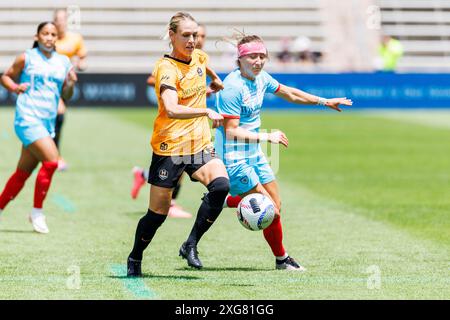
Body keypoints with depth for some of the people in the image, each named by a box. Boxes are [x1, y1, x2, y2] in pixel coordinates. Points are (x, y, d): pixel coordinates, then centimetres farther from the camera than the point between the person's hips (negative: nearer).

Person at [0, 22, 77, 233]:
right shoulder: (27, 58, -1)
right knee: (51, 160, -20)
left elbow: (66, 96, 16)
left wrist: (70, 84, -5)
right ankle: (37, 212, -7)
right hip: (28, 118, -6)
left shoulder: (63, 62, 11)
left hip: (48, 122, 6)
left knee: (23, 173, 9)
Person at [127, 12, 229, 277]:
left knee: (221, 185, -23)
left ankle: (191, 245, -10)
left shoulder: (199, 57, 7)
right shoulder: (167, 68, -16)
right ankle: (135, 259, 27)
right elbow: (171, 109, -33)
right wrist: (207, 112, -38)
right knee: (158, 214, 1)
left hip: (199, 145, 6)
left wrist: (215, 78, 47)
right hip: (169, 147, -6)